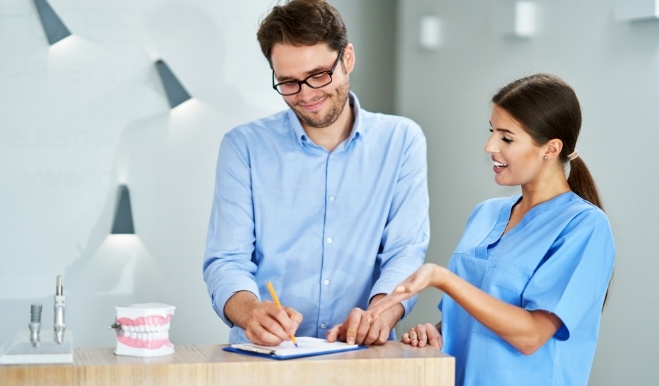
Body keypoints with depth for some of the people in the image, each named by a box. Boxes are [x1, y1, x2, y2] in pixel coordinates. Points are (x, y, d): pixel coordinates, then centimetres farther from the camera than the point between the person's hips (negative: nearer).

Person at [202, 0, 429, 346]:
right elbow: (226, 261, -2)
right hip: (263, 357, 0)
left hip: (361, 358, 0)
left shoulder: (401, 141, 7)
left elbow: (405, 251, 0)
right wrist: (252, 312, -24)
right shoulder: (244, 147, 4)